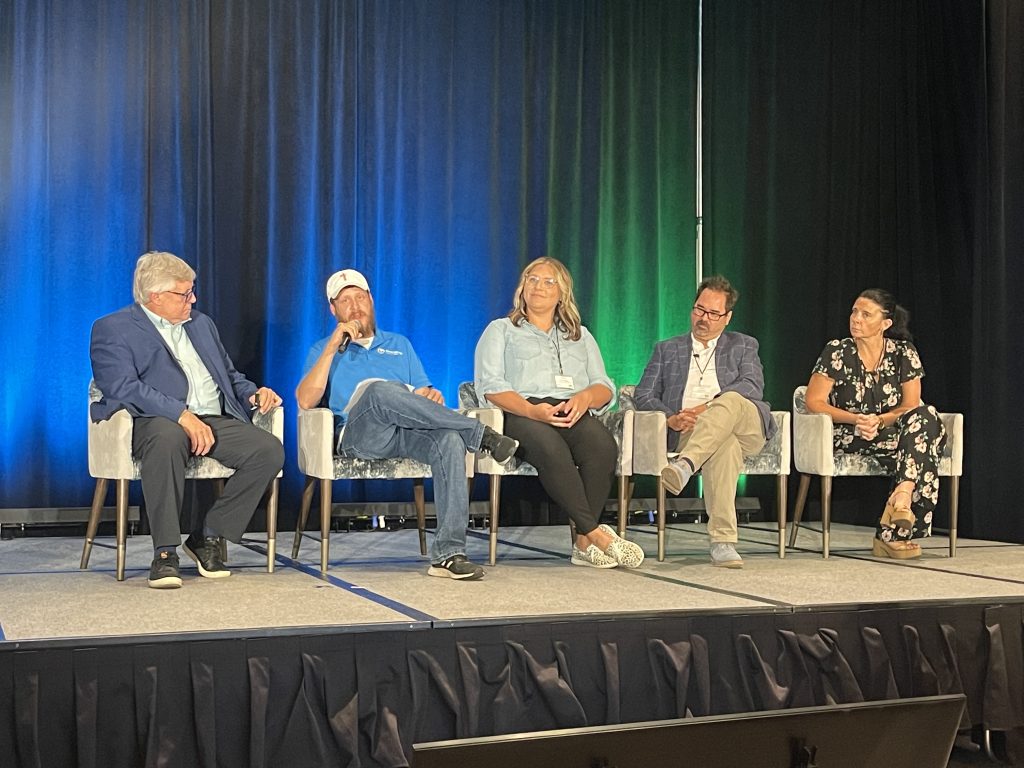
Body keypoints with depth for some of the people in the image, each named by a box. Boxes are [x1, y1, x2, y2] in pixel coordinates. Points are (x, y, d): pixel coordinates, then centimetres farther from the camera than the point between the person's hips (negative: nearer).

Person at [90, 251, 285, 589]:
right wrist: (182, 415, -24)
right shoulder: (112, 330, 4)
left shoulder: (201, 324, 26)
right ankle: (165, 552, -28)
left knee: (269, 449, -22)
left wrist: (254, 393, 6)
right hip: (157, 422, -6)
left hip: (216, 421, 6)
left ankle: (208, 537, -7)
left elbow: (230, 376, 31)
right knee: (168, 438, -41)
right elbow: (123, 387, -12)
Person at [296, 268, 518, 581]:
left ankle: (447, 553, -38)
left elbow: (424, 394, 22)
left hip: (409, 433, 3)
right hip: (360, 434, -2)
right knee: (379, 389, -37)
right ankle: (481, 435, -30)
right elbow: (305, 401, 4)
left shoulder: (399, 344, 32)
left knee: (450, 440, -34)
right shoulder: (323, 350, 23)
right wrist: (333, 348, -2)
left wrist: (432, 396, -3)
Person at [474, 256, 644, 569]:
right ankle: (596, 533, -37)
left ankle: (584, 543, -33)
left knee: (603, 444, -34)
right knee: (552, 449, -39)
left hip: (574, 414, 3)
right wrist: (531, 410, -15)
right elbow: (490, 385, 4)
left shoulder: (580, 335, 31)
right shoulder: (500, 330, 22)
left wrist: (585, 397, -8)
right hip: (522, 415, -2)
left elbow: (605, 388, 19)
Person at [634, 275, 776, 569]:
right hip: (686, 433, 0)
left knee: (730, 401, -38)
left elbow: (753, 387, 2)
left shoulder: (743, 346, 23)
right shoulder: (667, 349, 26)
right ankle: (723, 541, -51)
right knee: (725, 445, -38)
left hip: (745, 426, 0)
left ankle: (684, 466, -56)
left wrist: (706, 408, -14)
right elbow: (643, 396, 14)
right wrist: (671, 418, -10)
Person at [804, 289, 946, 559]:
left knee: (926, 417, -30)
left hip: (891, 433, 3)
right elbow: (814, 402, -3)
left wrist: (879, 421, -18)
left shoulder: (904, 354, 6)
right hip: (846, 438, -3)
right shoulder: (837, 352, 0)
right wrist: (856, 419, -17)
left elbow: (910, 407, 2)